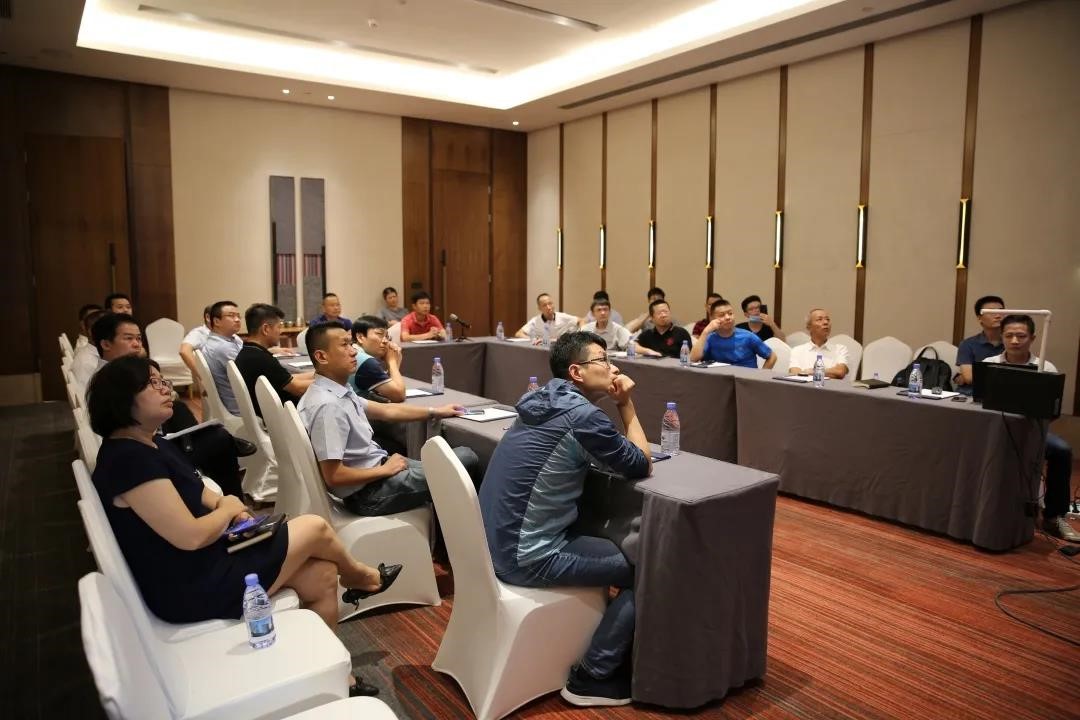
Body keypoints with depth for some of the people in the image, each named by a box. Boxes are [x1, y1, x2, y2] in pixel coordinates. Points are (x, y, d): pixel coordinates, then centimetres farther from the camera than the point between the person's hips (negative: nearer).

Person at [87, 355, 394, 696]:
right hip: (190, 589, -10)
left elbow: (194, 491, 18)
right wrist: (228, 510, -7)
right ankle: (360, 577, 30)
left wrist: (226, 504, -3)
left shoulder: (152, 446, 8)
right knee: (315, 527, -2)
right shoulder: (129, 459, -25)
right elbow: (190, 536, -27)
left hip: (201, 566, 10)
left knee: (322, 576, 5)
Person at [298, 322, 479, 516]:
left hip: (375, 466, 9)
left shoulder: (340, 391, 3)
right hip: (369, 492, -9)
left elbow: (385, 410, 16)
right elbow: (333, 476, -27)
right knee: (467, 459, 0)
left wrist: (435, 412, 20)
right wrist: (385, 470, -16)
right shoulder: (327, 405, -26)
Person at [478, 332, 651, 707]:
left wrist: (617, 405, 8)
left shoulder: (544, 401, 8)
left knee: (617, 544, 23)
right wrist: (627, 404, 0)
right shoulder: (581, 413, -19)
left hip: (498, 543, 9)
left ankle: (610, 649, 35)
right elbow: (640, 466, -7)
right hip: (526, 558, -9)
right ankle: (592, 677, 11)